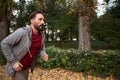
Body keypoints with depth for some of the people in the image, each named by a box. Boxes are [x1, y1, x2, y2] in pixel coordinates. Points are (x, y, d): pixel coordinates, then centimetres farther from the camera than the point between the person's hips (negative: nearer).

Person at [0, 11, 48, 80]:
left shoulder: (42, 35, -6)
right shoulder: (22, 32, -25)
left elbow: (41, 49, 9)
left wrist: (44, 55, -15)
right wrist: (13, 61, -22)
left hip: (26, 68, 7)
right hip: (16, 68, -7)